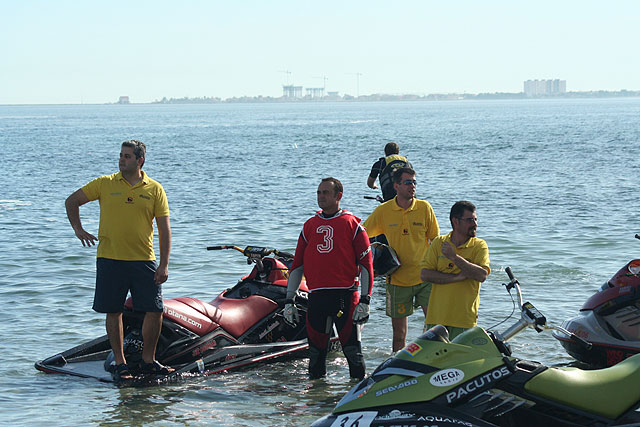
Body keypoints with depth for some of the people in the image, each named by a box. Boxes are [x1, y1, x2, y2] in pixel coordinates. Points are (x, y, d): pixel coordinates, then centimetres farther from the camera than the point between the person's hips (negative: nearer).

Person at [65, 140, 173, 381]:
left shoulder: (155, 189, 4)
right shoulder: (105, 184, 3)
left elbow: (164, 229, 3)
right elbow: (72, 201, 13)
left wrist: (164, 265, -4)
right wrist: (78, 230, 3)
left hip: (143, 261, 0)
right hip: (110, 259, 0)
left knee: (155, 311, -3)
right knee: (113, 312, 3)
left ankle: (148, 361, 11)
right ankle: (120, 363, 14)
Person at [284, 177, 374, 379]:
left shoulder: (352, 224, 2)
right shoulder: (309, 226, 14)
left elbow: (366, 264, 0)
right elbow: (297, 265, 17)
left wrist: (365, 301, -7)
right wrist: (289, 300, 13)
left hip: (345, 296, -4)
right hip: (316, 298, 4)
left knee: (351, 347, -4)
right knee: (316, 348, 6)